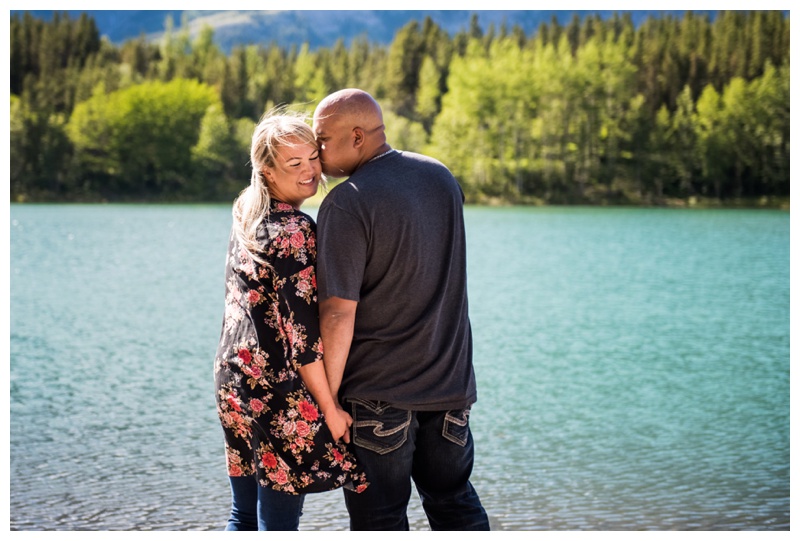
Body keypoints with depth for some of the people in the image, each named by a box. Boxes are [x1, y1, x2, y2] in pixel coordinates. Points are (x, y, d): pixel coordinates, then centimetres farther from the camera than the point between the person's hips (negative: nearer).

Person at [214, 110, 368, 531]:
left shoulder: (246, 220, 10)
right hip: (280, 393, -8)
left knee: (243, 516, 17)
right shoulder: (294, 231, -15)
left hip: (233, 381, 8)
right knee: (278, 522, 2)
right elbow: (300, 330, -18)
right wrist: (330, 407, -13)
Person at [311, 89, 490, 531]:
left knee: (380, 519, 6)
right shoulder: (441, 177, 5)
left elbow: (338, 314, -20)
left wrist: (326, 397, -11)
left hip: (377, 394, -6)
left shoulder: (346, 204, -18)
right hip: (450, 381, 7)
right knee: (455, 501, 19)